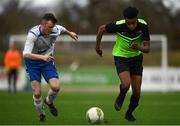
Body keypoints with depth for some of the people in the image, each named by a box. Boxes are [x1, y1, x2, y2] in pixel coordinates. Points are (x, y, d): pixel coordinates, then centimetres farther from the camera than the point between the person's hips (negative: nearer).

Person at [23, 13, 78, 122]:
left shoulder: (56, 30, -16)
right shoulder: (33, 34, -28)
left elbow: (62, 29, 12)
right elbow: (26, 54, -36)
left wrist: (70, 33, 32)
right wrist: (42, 57, -50)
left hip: (48, 61, 3)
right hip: (33, 62, -3)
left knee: (56, 87, -18)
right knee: (37, 93, -11)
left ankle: (49, 102, 18)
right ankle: (41, 114, 19)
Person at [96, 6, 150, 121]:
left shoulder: (143, 26, -22)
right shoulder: (119, 26, -27)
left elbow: (147, 48, -19)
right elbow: (102, 29, -7)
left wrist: (139, 47, -42)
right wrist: (97, 46, 5)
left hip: (136, 57, 3)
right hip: (121, 57, -3)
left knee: (137, 92, 0)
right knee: (126, 84, -26)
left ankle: (129, 113, 28)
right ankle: (121, 97, 10)